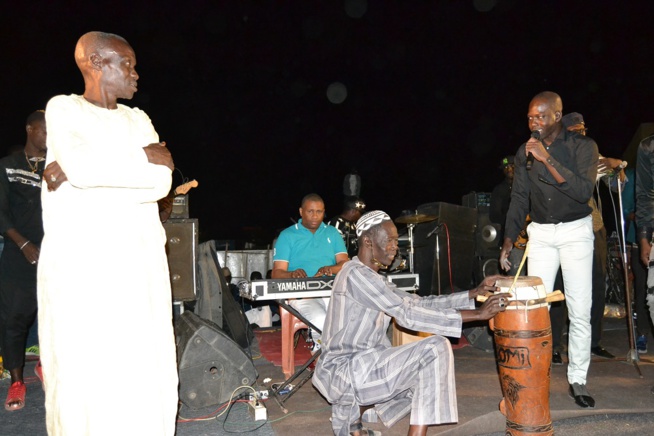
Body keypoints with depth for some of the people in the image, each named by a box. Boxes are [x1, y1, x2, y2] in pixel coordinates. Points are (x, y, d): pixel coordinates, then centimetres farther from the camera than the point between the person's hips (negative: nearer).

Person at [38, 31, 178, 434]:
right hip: (79, 260, -3)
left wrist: (80, 171, -7)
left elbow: (161, 182, -1)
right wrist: (143, 156, -3)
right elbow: (79, 164, -15)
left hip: (140, 259, 4)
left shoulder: (138, 119, 16)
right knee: (84, 367, -2)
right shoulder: (63, 108, 6)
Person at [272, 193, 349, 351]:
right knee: (321, 320, -34)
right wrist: (292, 274, -24)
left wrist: (331, 269, -17)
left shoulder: (332, 233, 17)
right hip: (301, 294, -3)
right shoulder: (287, 235, 7)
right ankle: (321, 345, 1)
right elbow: (277, 273, 0)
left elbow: (345, 263, 7)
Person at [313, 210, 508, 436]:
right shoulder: (356, 274, -19)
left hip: (357, 365, 10)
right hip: (344, 370, -10)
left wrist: (473, 293, 0)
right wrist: (477, 314, -24)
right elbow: (408, 314, -25)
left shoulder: (372, 278, 13)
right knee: (435, 349, -18)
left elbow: (418, 303, 8)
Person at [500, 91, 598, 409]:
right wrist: (509, 238, 1)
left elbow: (583, 191, -21)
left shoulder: (583, 146, -7)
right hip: (540, 233, 3)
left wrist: (547, 159, -25)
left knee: (580, 311, -1)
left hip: (575, 231, -2)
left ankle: (577, 380, 12)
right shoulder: (525, 152, 4)